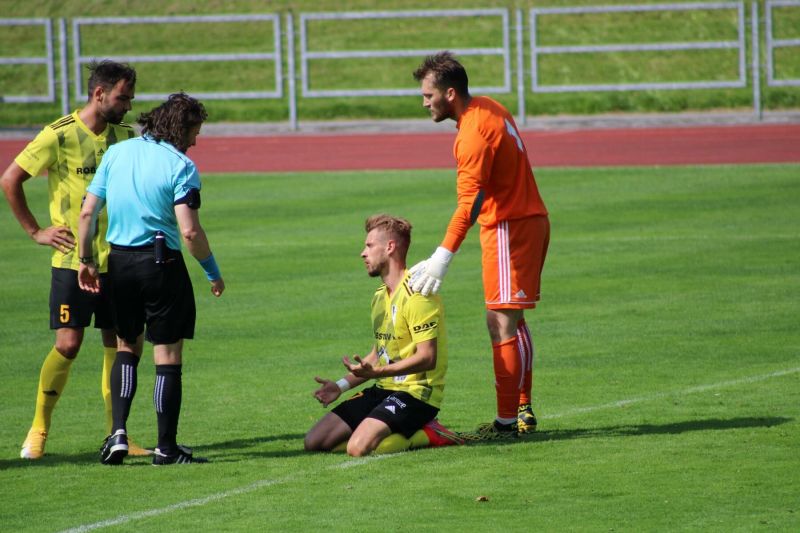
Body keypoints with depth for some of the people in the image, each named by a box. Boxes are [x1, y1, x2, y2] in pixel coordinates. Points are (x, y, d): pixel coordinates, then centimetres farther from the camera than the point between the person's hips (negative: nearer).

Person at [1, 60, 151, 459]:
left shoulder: (124, 137, 7)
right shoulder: (59, 136, -10)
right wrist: (36, 232, -6)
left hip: (116, 260, 5)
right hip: (72, 260, -5)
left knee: (118, 344, 4)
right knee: (68, 344, -8)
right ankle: (38, 430, 5)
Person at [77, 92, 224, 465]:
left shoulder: (116, 153, 5)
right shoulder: (180, 166, -10)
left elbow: (88, 212, 4)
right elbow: (189, 231, -16)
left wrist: (86, 259, 14)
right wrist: (213, 273, -4)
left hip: (119, 261, 5)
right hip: (161, 264, -5)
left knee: (127, 347, 20)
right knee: (167, 357, 4)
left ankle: (118, 432, 6)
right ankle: (166, 447, 6)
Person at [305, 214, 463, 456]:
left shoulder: (416, 294, -14)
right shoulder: (381, 296, 17)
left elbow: (427, 358, -21)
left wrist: (375, 372, -28)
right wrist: (342, 385, 10)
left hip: (416, 391, -10)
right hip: (384, 390, 10)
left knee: (358, 447, -30)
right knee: (314, 441, -1)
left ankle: (425, 435, -6)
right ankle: (410, 431, 5)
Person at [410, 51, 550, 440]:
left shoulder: (474, 133, -22)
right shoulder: (489, 108, 9)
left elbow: (469, 202, -32)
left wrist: (443, 257, -39)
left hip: (508, 229, -10)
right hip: (531, 219, 10)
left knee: (502, 324, -9)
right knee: (511, 322, 17)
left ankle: (507, 422, -10)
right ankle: (523, 411, 23)